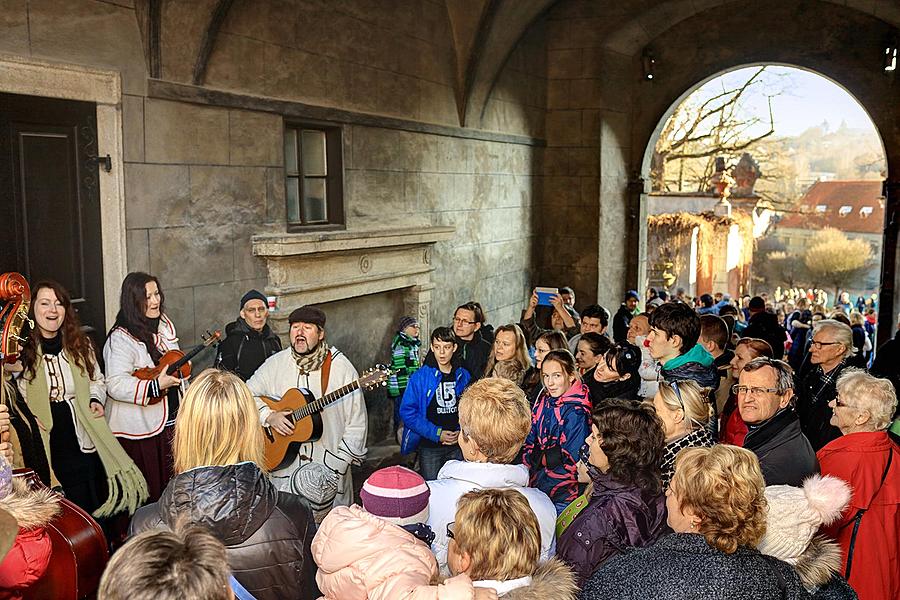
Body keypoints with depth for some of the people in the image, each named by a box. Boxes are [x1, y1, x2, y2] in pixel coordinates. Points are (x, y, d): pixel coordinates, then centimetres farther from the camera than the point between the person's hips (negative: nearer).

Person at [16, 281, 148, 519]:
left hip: (84, 444, 4)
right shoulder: (21, 350, -9)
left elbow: (96, 379, 20)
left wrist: (96, 400, 2)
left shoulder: (79, 345, 6)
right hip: (44, 448, -4)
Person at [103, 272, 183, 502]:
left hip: (171, 421, 7)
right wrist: (155, 386, -31)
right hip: (139, 431, -7)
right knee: (147, 496, 3)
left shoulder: (164, 325, 8)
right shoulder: (121, 339, -18)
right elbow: (115, 385, -27)